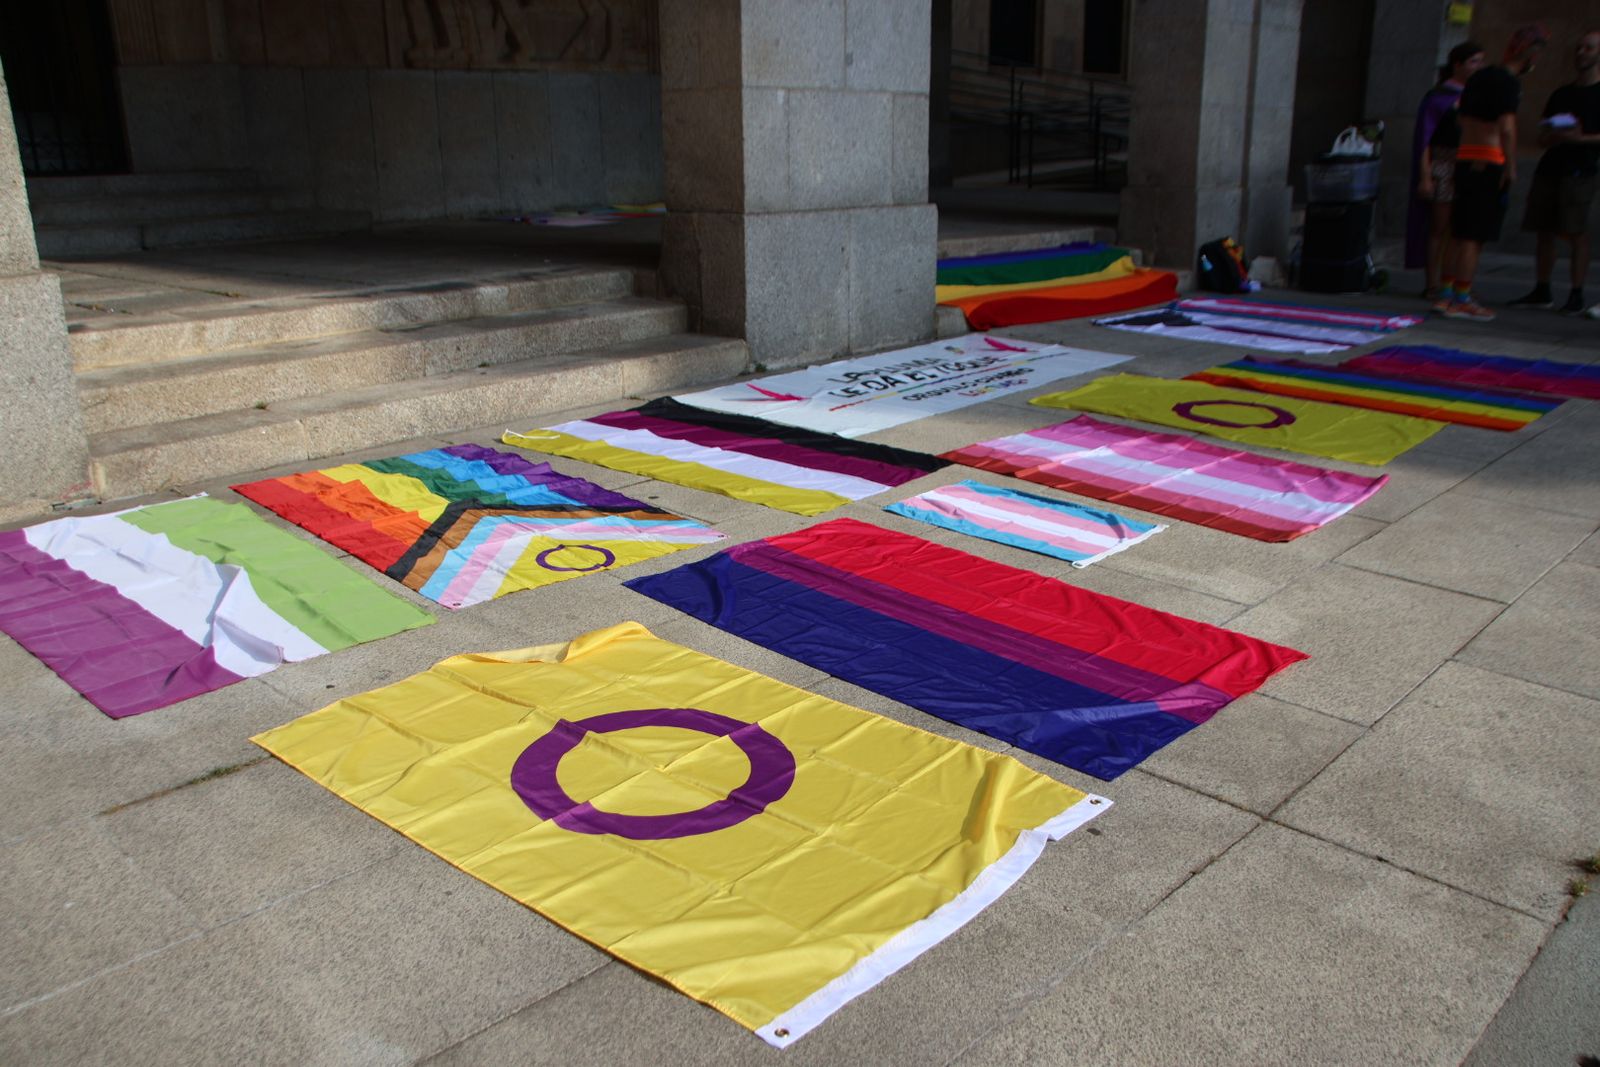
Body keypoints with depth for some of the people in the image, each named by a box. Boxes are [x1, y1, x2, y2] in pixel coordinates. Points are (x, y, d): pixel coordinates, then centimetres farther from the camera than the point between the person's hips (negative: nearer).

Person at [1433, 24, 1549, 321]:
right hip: (1489, 163, -8)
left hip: (1465, 159, 8)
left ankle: (1445, 294, 12)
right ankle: (1462, 300, -4)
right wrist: (1511, 166, -15)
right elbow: (1506, 128, -20)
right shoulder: (1508, 82, -11)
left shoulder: (1479, 77, 15)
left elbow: (1461, 118, 23)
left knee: (1459, 233, 11)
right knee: (1474, 236, -6)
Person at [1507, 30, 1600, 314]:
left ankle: (1576, 295, -9)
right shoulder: (1561, 93, 20)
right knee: (1544, 231, 5)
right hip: (1550, 167, 6)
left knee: (1576, 232, -11)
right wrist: (1555, 136, -2)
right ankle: (1541, 292, 12)